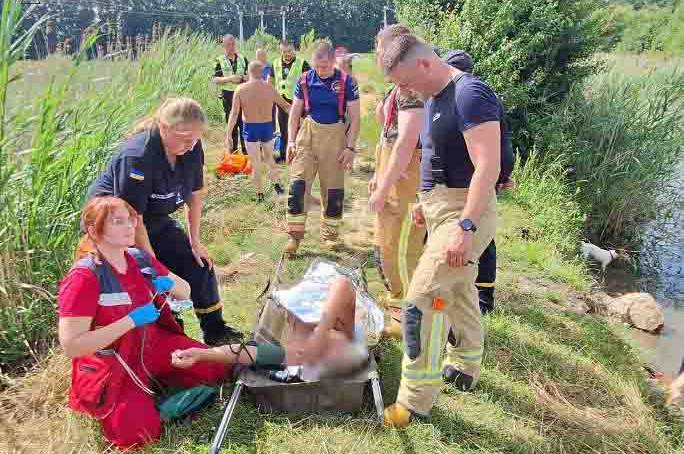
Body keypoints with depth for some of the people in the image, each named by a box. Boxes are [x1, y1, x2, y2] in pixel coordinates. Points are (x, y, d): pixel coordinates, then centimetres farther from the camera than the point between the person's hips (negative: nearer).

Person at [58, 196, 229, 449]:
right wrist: (131, 321, -29)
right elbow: (70, 346, -27)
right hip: (110, 365, -6)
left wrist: (171, 284, -15)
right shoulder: (83, 278, -22)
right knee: (137, 433, -23)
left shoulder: (141, 259, -2)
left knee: (217, 368, -2)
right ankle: (106, 406, 7)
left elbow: (186, 291, 10)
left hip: (152, 345, 6)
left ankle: (154, 380, 15)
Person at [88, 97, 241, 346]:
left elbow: (195, 194, 1)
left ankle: (215, 330, 15)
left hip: (156, 220, 7)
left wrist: (194, 241, 2)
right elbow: (131, 217, -30)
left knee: (199, 264, 2)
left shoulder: (192, 148, -13)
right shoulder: (138, 156, -34)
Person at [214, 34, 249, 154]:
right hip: (228, 96, -1)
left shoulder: (243, 59, 8)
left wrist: (246, 77, -12)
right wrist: (229, 78, -20)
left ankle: (246, 151, 9)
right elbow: (216, 80, -5)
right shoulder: (220, 61, 1)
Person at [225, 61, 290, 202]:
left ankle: (260, 194, 15)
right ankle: (276, 184, 34)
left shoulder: (240, 90, -8)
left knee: (256, 163, 9)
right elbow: (285, 105, 6)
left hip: (250, 128, -1)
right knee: (269, 158, 24)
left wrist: (228, 135, -6)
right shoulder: (269, 88, -5)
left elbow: (234, 114, -10)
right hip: (267, 127, 1)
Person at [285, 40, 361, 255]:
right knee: (297, 185, -8)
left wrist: (350, 147, -8)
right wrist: (291, 141, -1)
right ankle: (294, 234, 2)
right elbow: (294, 113, 7)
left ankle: (330, 234, 23)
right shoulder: (305, 80, 1)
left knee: (333, 190, 7)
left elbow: (355, 117, -3)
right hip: (307, 136, 1)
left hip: (334, 139, -1)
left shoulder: (346, 82, -5)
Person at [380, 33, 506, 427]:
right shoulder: (437, 97, 11)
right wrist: (428, 202, 23)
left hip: (465, 211, -10)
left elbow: (487, 167, -25)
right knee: (459, 289, 21)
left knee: (421, 299, -11)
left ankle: (417, 399, 2)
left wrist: (465, 227, -30)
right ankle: (465, 367, 39)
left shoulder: (471, 95, -19)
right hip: (442, 204, 10)